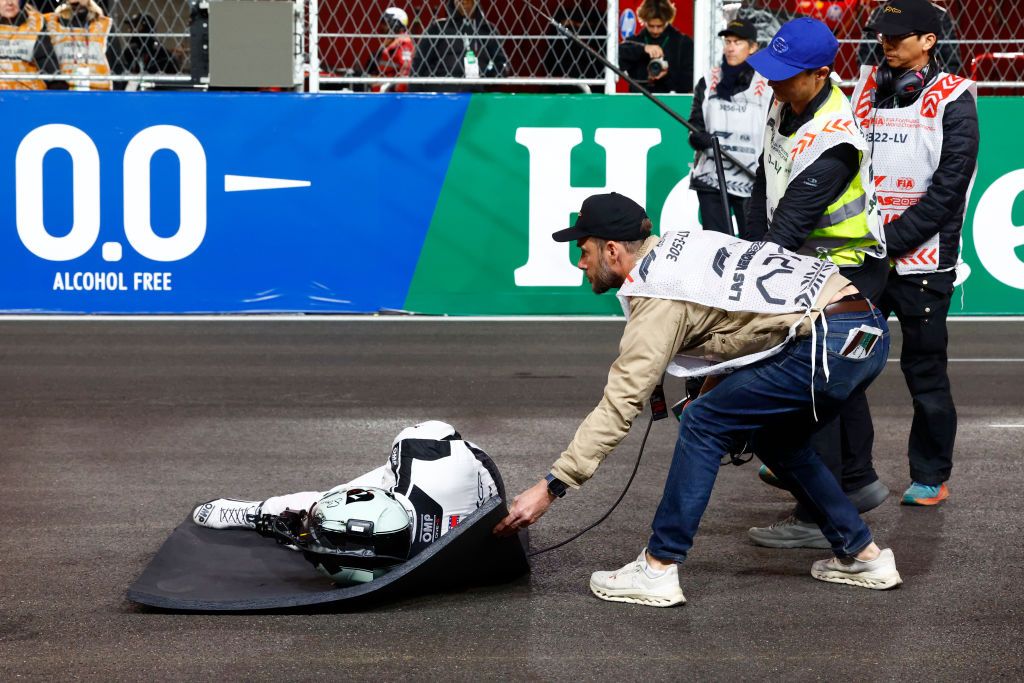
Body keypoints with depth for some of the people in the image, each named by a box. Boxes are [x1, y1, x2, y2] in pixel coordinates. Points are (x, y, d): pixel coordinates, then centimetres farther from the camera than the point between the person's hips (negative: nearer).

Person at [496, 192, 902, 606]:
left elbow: (619, 404, -9)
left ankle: (657, 571, 0)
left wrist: (551, 487, -8)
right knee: (775, 439, 25)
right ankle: (863, 557, 28)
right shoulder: (679, 246, 21)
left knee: (702, 425, -2)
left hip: (830, 344, -10)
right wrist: (710, 393, 13)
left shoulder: (657, 293, -6)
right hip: (870, 330, 10)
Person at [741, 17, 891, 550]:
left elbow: (791, 226, -34)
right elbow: (765, 185, 8)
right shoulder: (787, 104, -3)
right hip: (814, 263, 10)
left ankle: (818, 519, -7)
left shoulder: (832, 144, -32)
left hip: (848, 269, -10)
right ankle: (857, 481, 37)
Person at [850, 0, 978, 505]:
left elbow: (948, 188, -11)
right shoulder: (868, 90, 12)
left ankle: (931, 477, 14)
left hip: (922, 261, -5)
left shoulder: (952, 100, -3)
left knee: (925, 372, 2)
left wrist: (891, 243, -15)